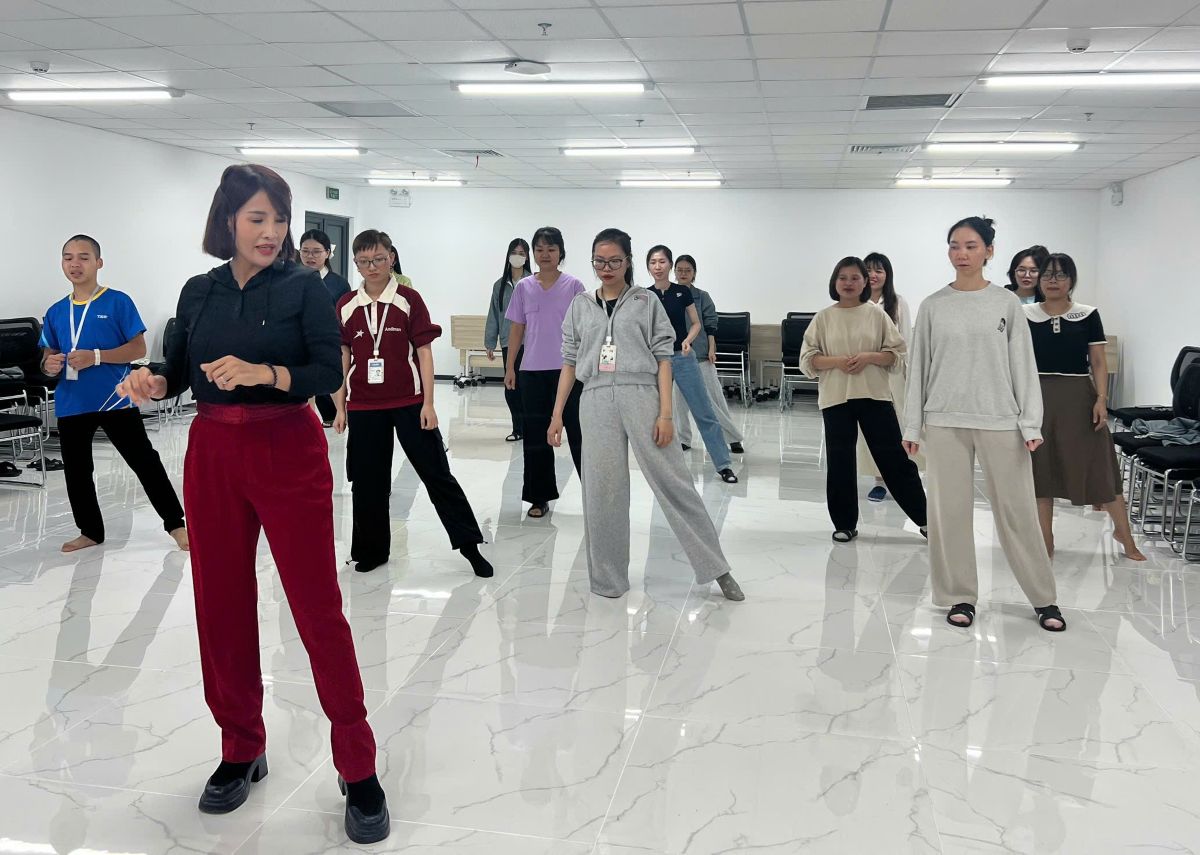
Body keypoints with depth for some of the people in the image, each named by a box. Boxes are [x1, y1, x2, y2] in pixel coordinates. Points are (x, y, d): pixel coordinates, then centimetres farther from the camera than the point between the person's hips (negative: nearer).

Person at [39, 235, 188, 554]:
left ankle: (175, 523, 9)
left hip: (115, 401, -5)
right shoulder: (56, 312, 9)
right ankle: (90, 531, 27)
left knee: (145, 462, -2)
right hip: (71, 405, 5)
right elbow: (48, 357, 16)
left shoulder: (118, 302, -5)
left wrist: (95, 357, -19)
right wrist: (49, 366, -8)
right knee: (76, 471, 12)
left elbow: (139, 349, -9)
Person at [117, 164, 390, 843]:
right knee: (222, 607, 9)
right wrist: (153, 381, -9)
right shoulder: (199, 292, 10)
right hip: (213, 455, 5)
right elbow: (181, 370, 13)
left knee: (318, 607, -4)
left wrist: (264, 372, -26)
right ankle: (241, 751, 27)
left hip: (289, 454, -4)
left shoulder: (304, 288, -3)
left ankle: (359, 769, 6)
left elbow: (329, 372, -11)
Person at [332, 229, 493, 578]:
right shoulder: (345, 306, 5)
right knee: (368, 481, 10)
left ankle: (470, 545, 9)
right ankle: (371, 551, 25)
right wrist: (340, 408, 7)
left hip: (409, 404, -3)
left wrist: (428, 404, -7)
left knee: (437, 473, 1)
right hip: (363, 408, 3)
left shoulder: (409, 300, -3)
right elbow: (342, 358, 10)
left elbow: (424, 353, -3)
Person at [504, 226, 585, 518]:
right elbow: (516, 330, 9)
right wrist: (509, 367, 6)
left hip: (568, 370, -3)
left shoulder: (573, 286, 0)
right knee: (535, 436, 7)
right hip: (532, 371, 3)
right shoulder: (523, 287, 6)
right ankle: (540, 497, 17)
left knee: (578, 432, 0)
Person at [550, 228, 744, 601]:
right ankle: (608, 578, 18)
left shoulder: (646, 302, 5)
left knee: (674, 483, -1)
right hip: (596, 402, 2)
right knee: (602, 491, 4)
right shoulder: (580, 306, 13)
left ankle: (717, 569, 8)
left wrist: (665, 413, -8)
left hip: (641, 396, -2)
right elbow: (570, 362, 15)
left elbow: (663, 359, 1)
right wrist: (557, 415, 10)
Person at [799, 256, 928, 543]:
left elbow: (898, 355, 2)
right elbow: (807, 359, 1)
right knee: (840, 462, 5)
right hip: (836, 398, 1)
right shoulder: (824, 317, 4)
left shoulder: (876, 315, 3)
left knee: (894, 457, 3)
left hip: (875, 395, -1)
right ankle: (845, 523, 17)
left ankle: (924, 517, 14)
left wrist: (869, 357, -14)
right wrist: (837, 361, -15)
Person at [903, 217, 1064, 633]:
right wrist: (912, 426, 3)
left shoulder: (1007, 303, 3)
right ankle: (961, 595, 18)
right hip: (945, 421, 1)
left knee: (1017, 510, 5)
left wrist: (1030, 423, -4)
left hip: (1000, 420, -1)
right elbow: (919, 367, 5)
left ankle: (1043, 598, 18)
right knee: (950, 510, 5)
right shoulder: (933, 306, 4)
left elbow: (1023, 365, 2)